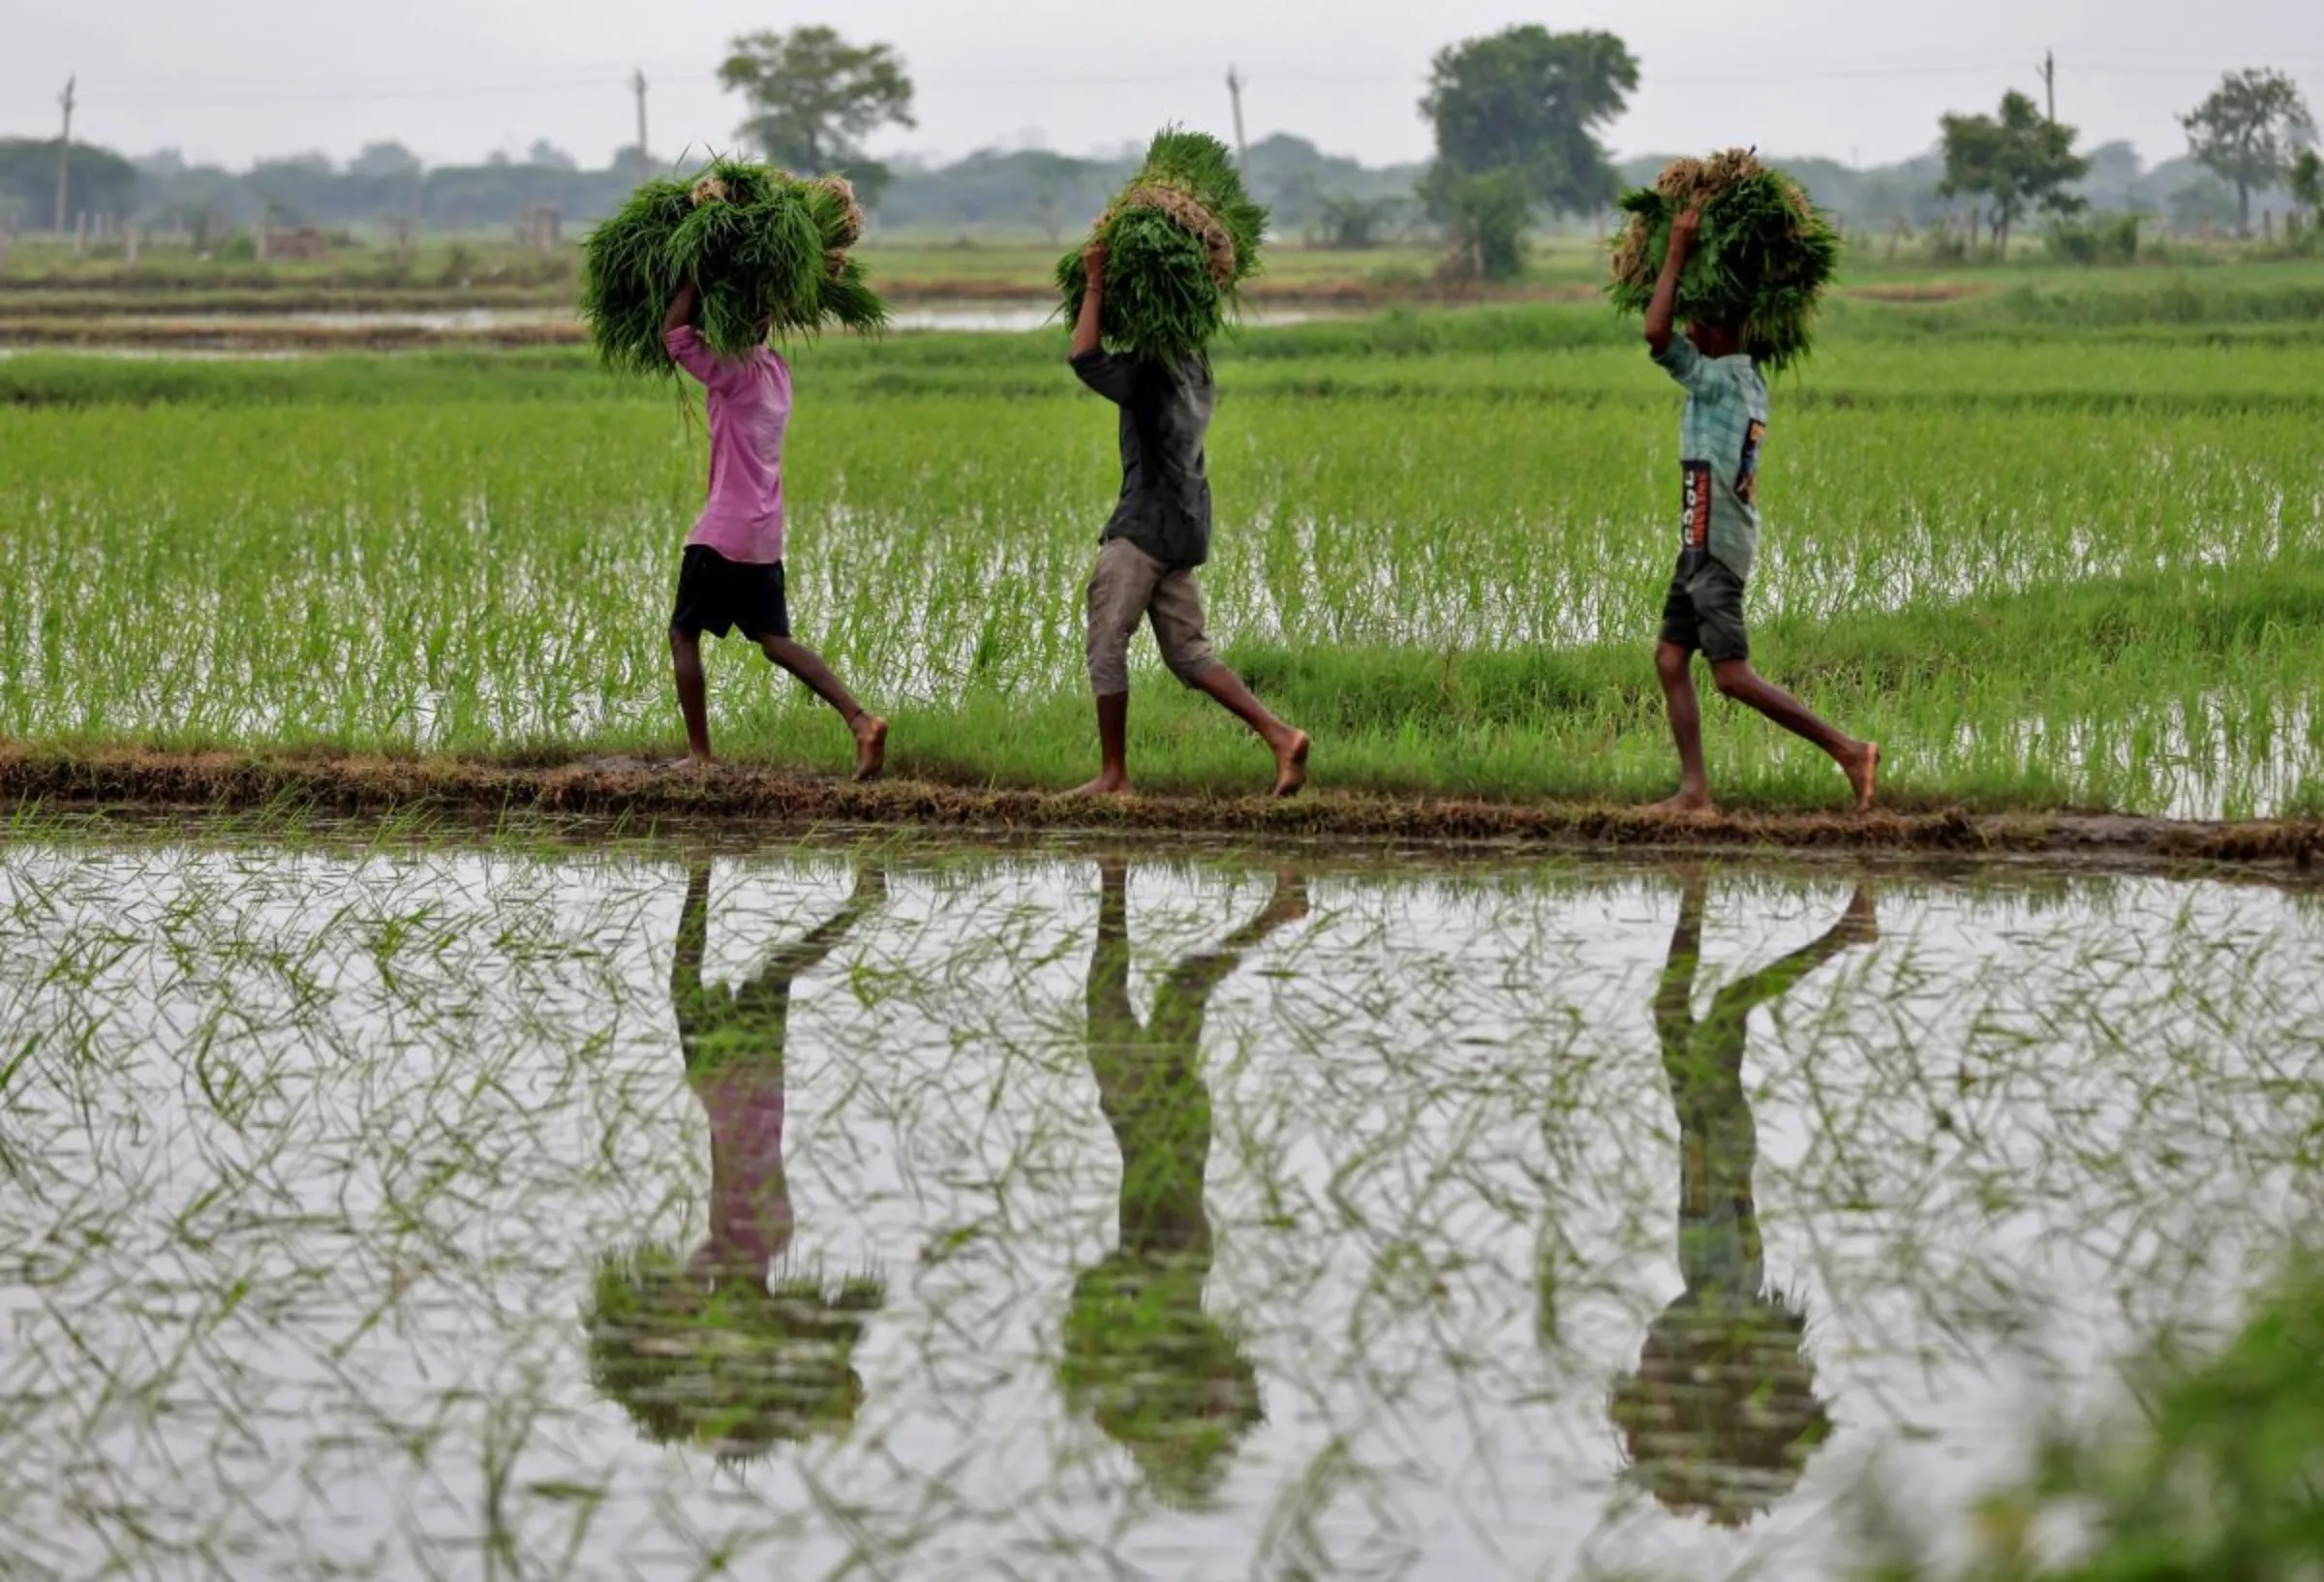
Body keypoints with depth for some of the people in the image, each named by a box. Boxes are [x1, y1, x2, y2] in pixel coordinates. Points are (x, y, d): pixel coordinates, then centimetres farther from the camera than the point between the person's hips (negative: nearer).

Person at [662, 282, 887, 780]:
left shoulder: (736, 374, -14)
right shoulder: (776, 369, 11)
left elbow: (674, 333, -19)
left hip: (722, 534, -8)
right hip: (765, 537, 8)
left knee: (683, 634, 6)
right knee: (775, 640, 10)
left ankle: (700, 753, 4)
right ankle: (859, 719, -6)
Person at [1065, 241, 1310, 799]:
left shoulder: (1149, 377, -15)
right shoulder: (1195, 369, 12)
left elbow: (1085, 357, -23)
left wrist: (1095, 286, -16)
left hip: (1145, 527, -9)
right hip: (1185, 526, 9)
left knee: (1106, 647, -1)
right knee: (1188, 653, 10)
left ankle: (1113, 775, 1)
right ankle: (1279, 735, -4)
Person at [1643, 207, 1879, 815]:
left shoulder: (1722, 379, -15)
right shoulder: (1747, 377, 13)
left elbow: (1657, 334, -26)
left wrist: (1678, 250, -19)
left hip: (1716, 549, -10)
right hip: (1701, 546, 10)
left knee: (1733, 676, -11)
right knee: (1671, 659, 9)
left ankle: (1848, 751, -11)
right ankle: (1695, 790, 6)